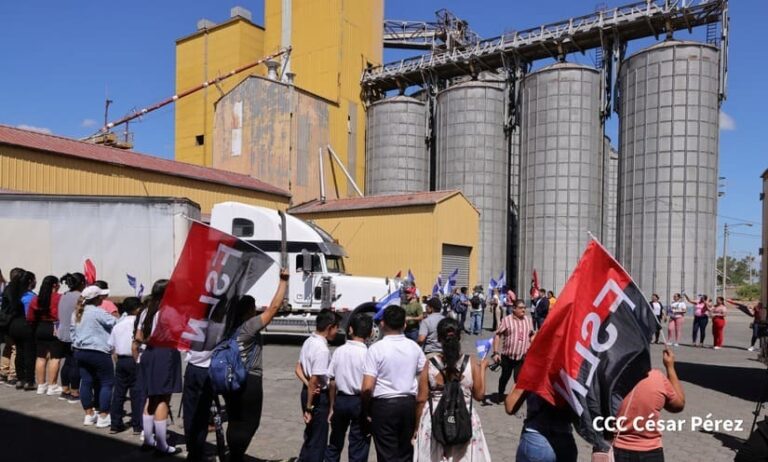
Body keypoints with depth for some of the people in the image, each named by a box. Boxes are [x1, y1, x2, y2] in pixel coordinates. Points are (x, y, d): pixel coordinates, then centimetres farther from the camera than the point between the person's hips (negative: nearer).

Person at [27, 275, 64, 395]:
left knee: (41, 357, 13)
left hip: (40, 329, 6)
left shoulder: (36, 299, 6)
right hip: (55, 329, -6)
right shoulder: (59, 298, -12)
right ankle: (52, 387, 2)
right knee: (55, 358, 0)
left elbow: (30, 318, 11)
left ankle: (41, 385, 20)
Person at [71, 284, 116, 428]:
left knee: (86, 381, 13)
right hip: (98, 352, -9)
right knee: (107, 383, 0)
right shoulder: (97, 312, -17)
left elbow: (72, 329, 17)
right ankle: (103, 417, 0)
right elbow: (114, 323, -15)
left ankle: (89, 414, 20)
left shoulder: (77, 312, 10)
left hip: (80, 351, 9)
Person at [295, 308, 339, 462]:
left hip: (307, 392, 9)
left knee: (310, 435, 24)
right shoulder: (322, 349, -25)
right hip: (318, 396, -9)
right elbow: (314, 380, -25)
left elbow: (298, 369, 10)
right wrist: (309, 408, -19)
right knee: (318, 440, 6)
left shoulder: (308, 342, 4)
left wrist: (307, 384, -4)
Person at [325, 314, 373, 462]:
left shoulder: (339, 351, -3)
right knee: (358, 447, 8)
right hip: (360, 402, -4)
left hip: (341, 400, 4)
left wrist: (332, 406, 12)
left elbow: (332, 382, 2)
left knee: (335, 443, 20)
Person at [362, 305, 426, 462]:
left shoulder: (376, 348, -13)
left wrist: (365, 410, -1)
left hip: (384, 405, -4)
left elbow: (367, 387, -16)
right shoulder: (414, 347, 1)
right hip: (409, 403, 4)